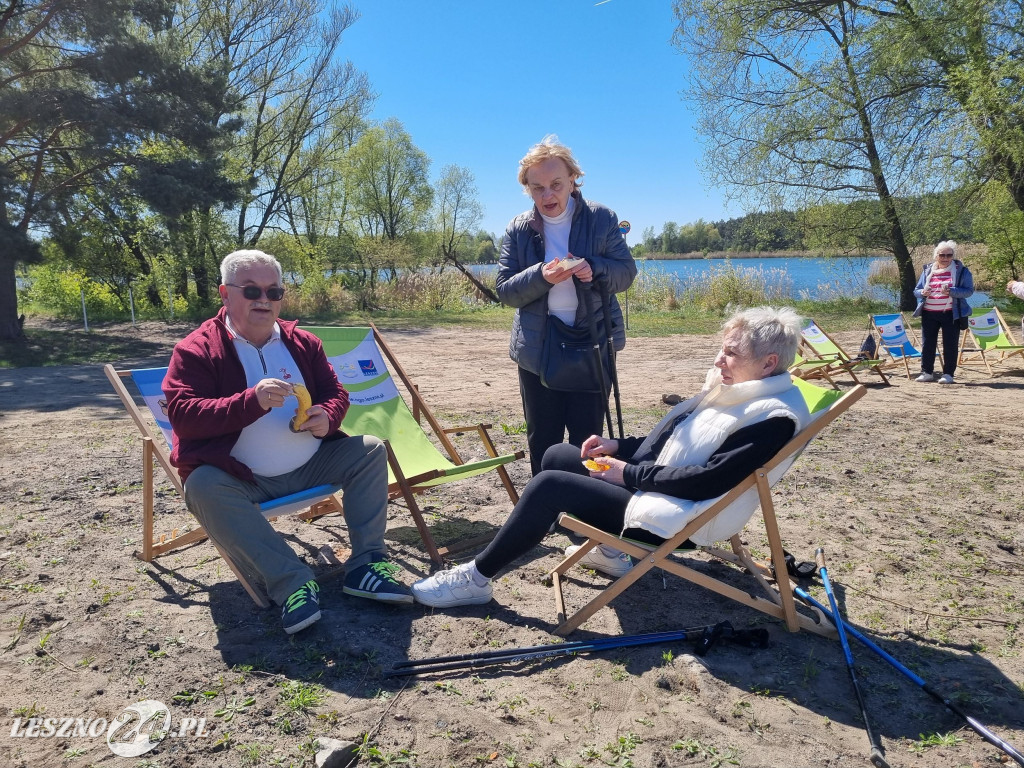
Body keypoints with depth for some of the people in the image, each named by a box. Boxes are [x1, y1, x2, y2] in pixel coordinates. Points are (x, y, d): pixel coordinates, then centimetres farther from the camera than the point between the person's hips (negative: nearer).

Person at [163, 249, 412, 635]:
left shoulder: (302, 343, 7)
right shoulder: (195, 350, -6)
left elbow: (335, 391, 13)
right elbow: (182, 415, -17)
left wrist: (327, 416, -14)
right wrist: (252, 401, -31)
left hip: (310, 466, 4)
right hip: (242, 479, -4)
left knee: (370, 450, -9)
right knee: (203, 486, -34)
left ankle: (366, 563, -12)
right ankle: (292, 582, -35)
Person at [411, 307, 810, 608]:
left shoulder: (774, 418, -19)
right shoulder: (730, 388, 9)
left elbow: (708, 479, -25)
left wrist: (630, 473, -19)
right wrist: (619, 446, 3)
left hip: (670, 519, -10)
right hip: (647, 483, 10)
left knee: (549, 485, -19)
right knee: (557, 455, 14)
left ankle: (476, 578, -5)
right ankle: (607, 550, 21)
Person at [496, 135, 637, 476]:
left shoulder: (601, 218, -1)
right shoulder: (519, 229, 3)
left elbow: (627, 272, -2)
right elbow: (505, 290, -2)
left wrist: (594, 268, -23)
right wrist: (541, 276, -22)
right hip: (537, 348, 2)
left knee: (587, 435, 7)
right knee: (542, 438, 11)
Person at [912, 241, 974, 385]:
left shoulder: (961, 271, 0)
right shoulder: (927, 270, 10)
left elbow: (969, 290, -8)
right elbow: (916, 290, 13)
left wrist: (951, 291, -24)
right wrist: (923, 293, -11)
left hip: (951, 314, -3)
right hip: (929, 314, 3)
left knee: (950, 345, 1)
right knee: (927, 344, 6)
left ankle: (948, 374, 9)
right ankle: (926, 372, 15)